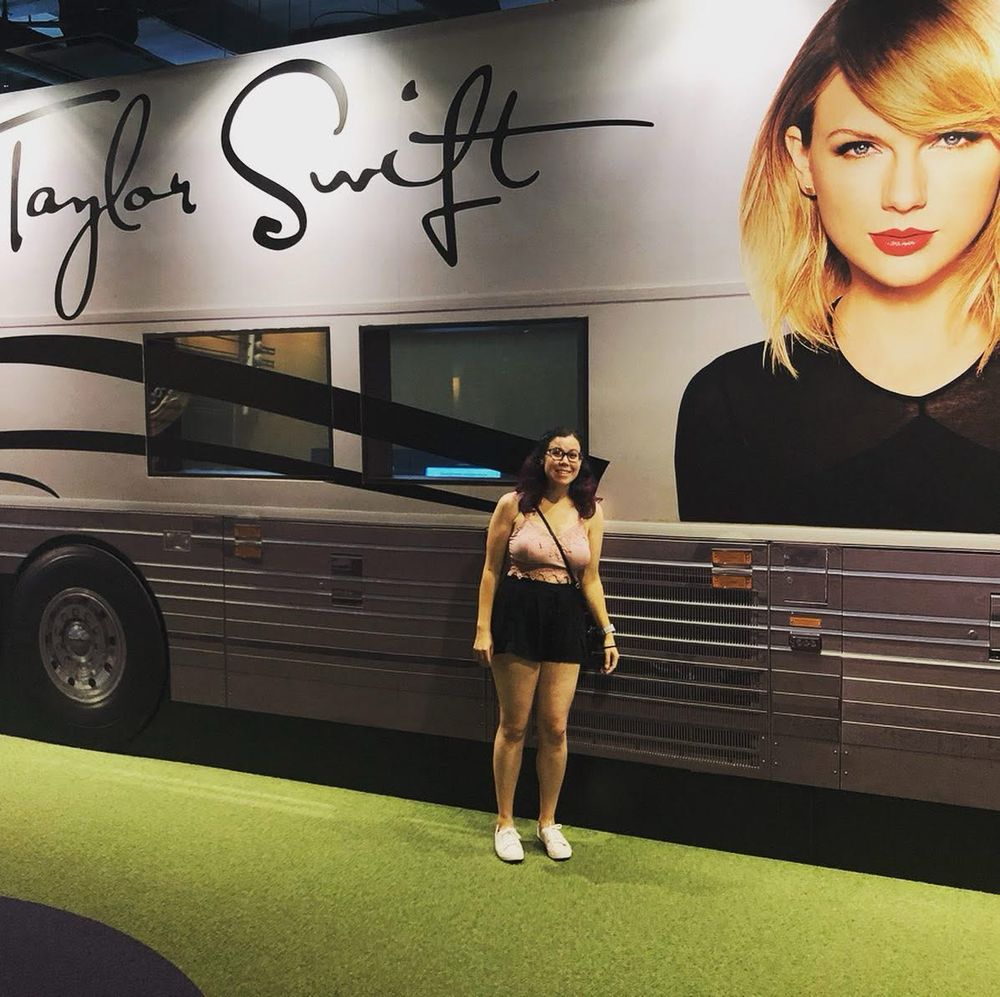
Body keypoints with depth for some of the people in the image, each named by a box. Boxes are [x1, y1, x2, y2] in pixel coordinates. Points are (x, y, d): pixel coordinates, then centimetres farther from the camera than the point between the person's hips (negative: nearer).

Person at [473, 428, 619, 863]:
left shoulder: (590, 512, 5)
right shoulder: (513, 504, -3)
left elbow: (590, 579, 10)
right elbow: (491, 569, 0)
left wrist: (608, 632, 5)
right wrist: (483, 628, -5)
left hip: (566, 619, 2)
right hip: (518, 614, -2)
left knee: (555, 728, 4)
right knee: (513, 726, 5)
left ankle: (548, 822, 23)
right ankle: (505, 822, 21)